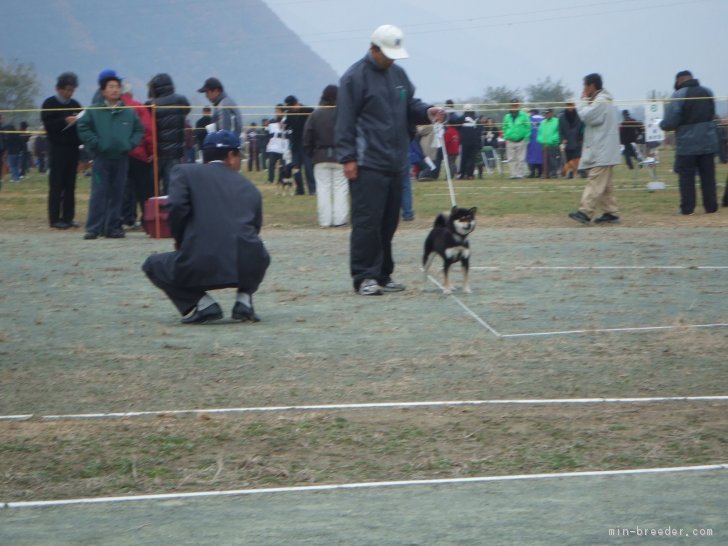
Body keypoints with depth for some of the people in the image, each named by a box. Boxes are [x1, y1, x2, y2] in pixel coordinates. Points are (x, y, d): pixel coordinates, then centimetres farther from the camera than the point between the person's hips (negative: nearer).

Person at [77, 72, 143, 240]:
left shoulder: (129, 112, 6)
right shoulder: (94, 111, -2)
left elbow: (139, 130, 14)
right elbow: (82, 127, -2)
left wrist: (130, 144, 0)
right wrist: (95, 144, -7)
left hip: (121, 158, 3)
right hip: (101, 158, -3)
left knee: (117, 194, 6)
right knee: (99, 193, -8)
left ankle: (113, 227, 13)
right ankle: (93, 228, -7)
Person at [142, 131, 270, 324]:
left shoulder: (185, 172, 10)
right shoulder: (250, 188, 19)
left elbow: (177, 207, -6)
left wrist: (180, 241, 13)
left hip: (199, 268, -3)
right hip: (248, 270, 3)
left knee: (153, 265, 27)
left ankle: (202, 303, 6)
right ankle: (244, 300, 13)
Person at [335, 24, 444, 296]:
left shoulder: (398, 74, 15)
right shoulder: (356, 77, -7)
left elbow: (410, 106, 23)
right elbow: (345, 121, -10)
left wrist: (427, 111, 0)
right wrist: (348, 158, -14)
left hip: (394, 163, 8)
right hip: (367, 165, -8)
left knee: (388, 222, 10)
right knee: (367, 222, -9)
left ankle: (382, 275, 18)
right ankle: (364, 277, -5)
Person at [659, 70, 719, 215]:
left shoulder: (678, 95, -13)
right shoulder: (708, 93, 6)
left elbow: (669, 122, -15)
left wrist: (661, 124, 5)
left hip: (687, 144, -5)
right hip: (708, 143, 5)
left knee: (686, 176, 3)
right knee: (708, 176, 8)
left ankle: (687, 208, 2)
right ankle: (711, 206, 8)